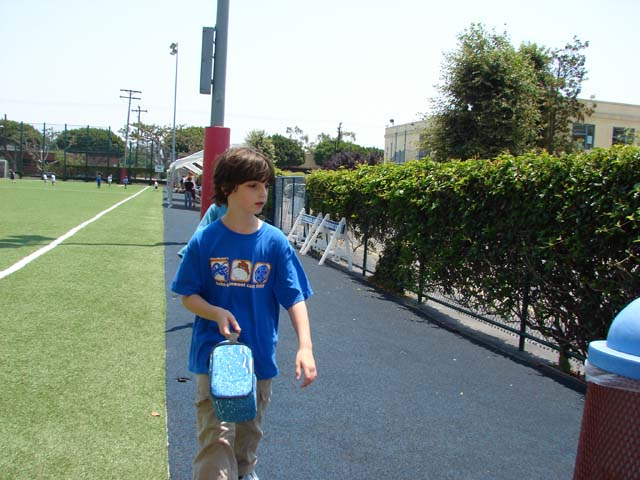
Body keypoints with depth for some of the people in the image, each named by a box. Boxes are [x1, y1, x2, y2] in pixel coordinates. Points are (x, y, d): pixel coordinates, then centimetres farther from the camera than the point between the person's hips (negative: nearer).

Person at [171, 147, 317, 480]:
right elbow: (188, 296, -2)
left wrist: (305, 346, -18)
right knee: (216, 438, -10)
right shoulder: (205, 240, -9)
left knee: (250, 432, 22)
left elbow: (295, 297, -6)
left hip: (260, 356, 3)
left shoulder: (275, 242, -6)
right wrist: (217, 313, -22)